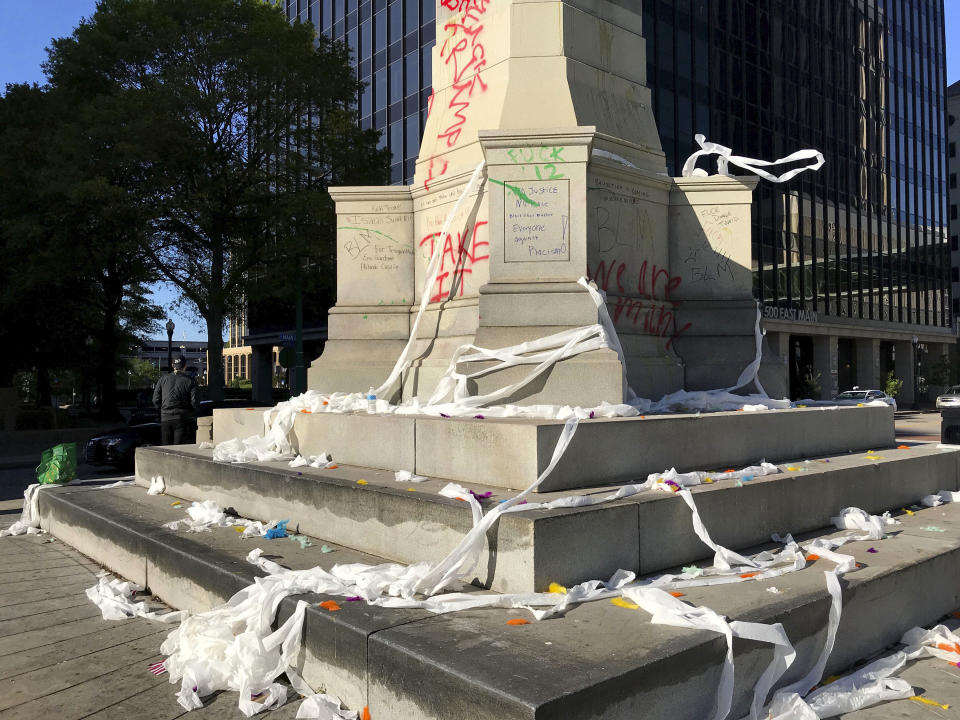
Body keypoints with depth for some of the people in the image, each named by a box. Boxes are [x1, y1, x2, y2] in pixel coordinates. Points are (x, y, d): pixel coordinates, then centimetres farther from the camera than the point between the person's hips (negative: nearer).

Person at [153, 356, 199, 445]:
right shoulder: (190, 381, -3)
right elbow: (194, 402, -7)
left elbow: (156, 400, 5)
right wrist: (190, 412, 12)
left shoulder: (163, 379, 6)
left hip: (165, 418, 3)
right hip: (182, 418, -3)